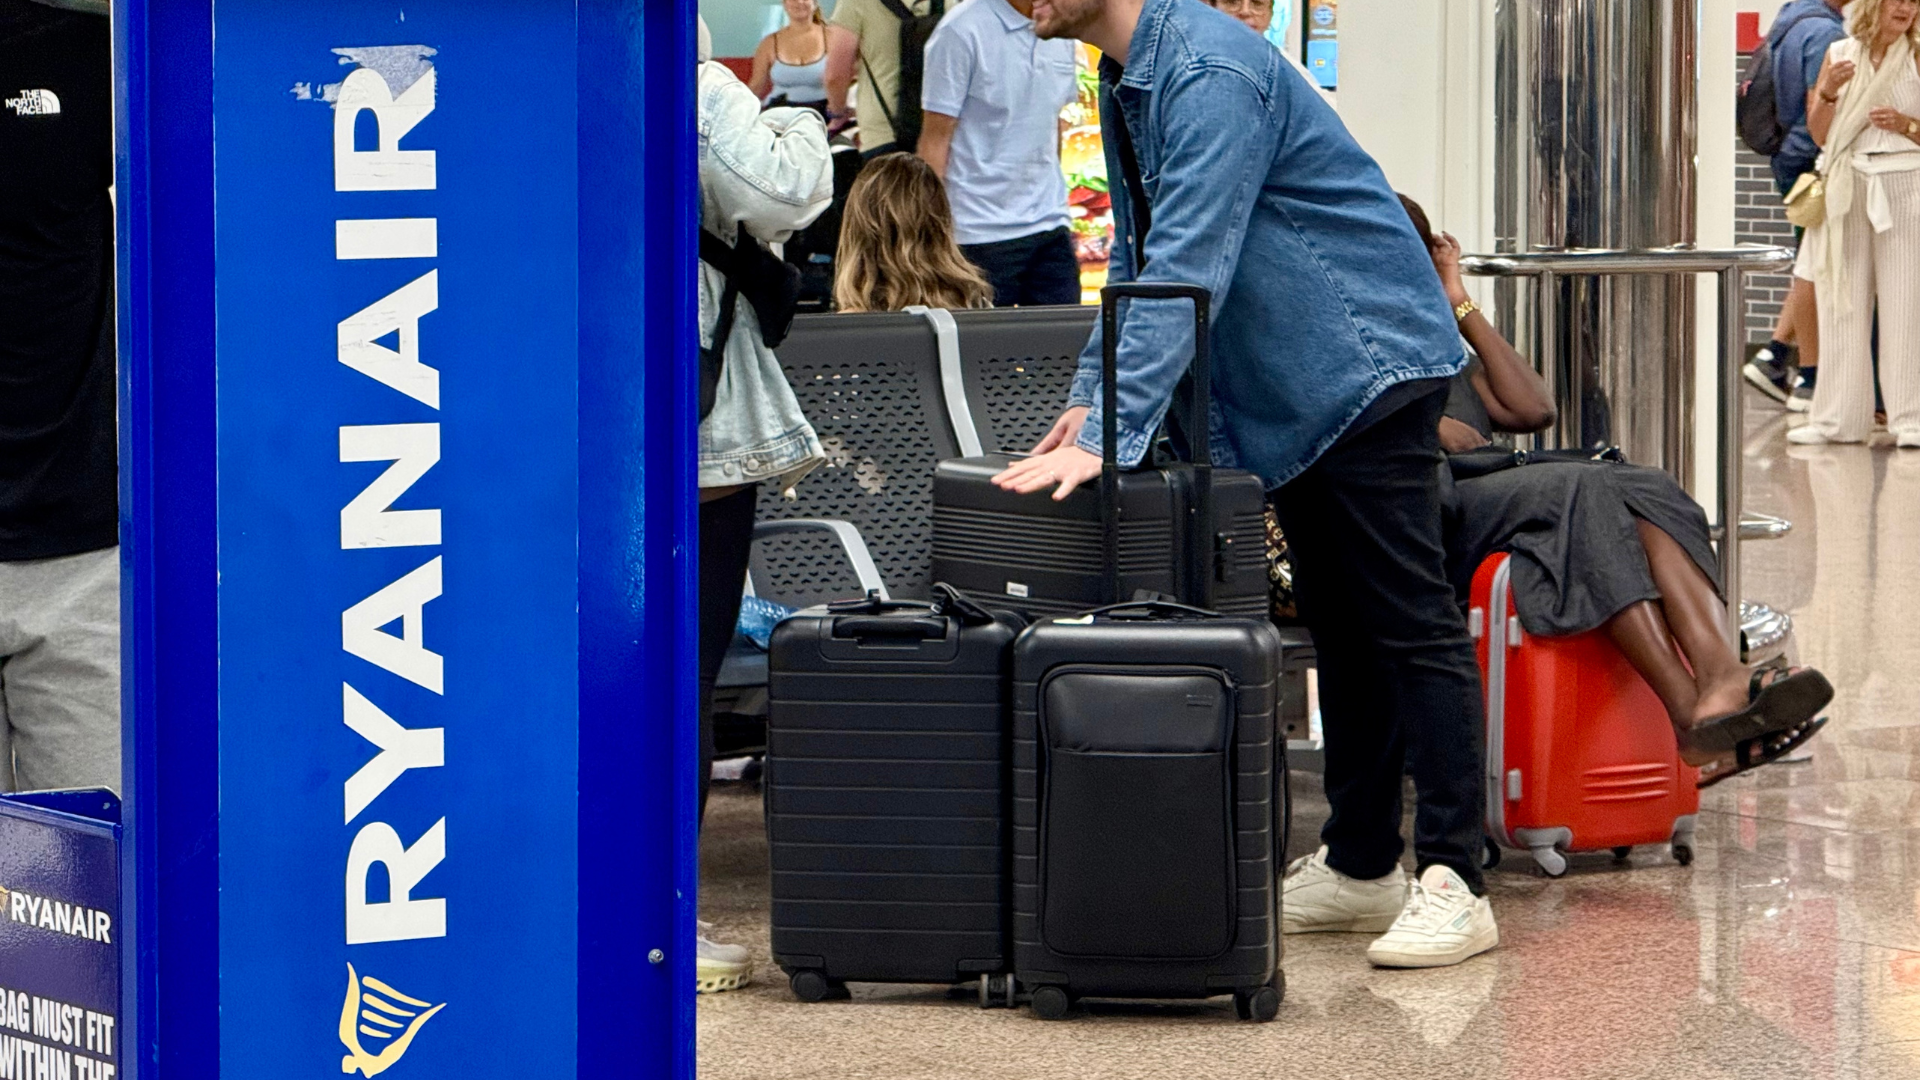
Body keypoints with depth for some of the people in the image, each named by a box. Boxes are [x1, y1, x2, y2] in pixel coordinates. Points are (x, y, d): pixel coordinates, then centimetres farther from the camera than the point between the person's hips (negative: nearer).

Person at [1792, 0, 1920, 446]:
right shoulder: (1839, 54, 9)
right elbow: (1819, 134, 7)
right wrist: (1828, 92, -9)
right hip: (1848, 187, 3)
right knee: (1842, 302, 4)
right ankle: (1838, 418, 9)